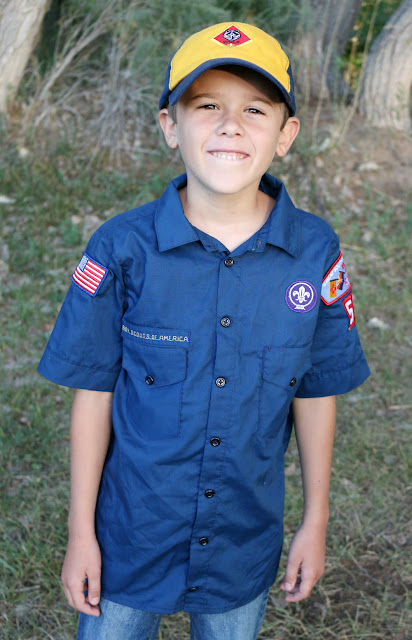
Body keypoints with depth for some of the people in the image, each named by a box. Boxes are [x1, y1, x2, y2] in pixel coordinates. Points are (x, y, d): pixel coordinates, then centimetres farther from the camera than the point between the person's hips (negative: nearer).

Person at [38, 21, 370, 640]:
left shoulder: (315, 252, -11)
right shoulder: (122, 250, -16)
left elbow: (315, 394, -1)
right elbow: (94, 395, -8)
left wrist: (316, 521, 7)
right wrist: (81, 531, -3)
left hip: (246, 543, 2)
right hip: (131, 538, -1)